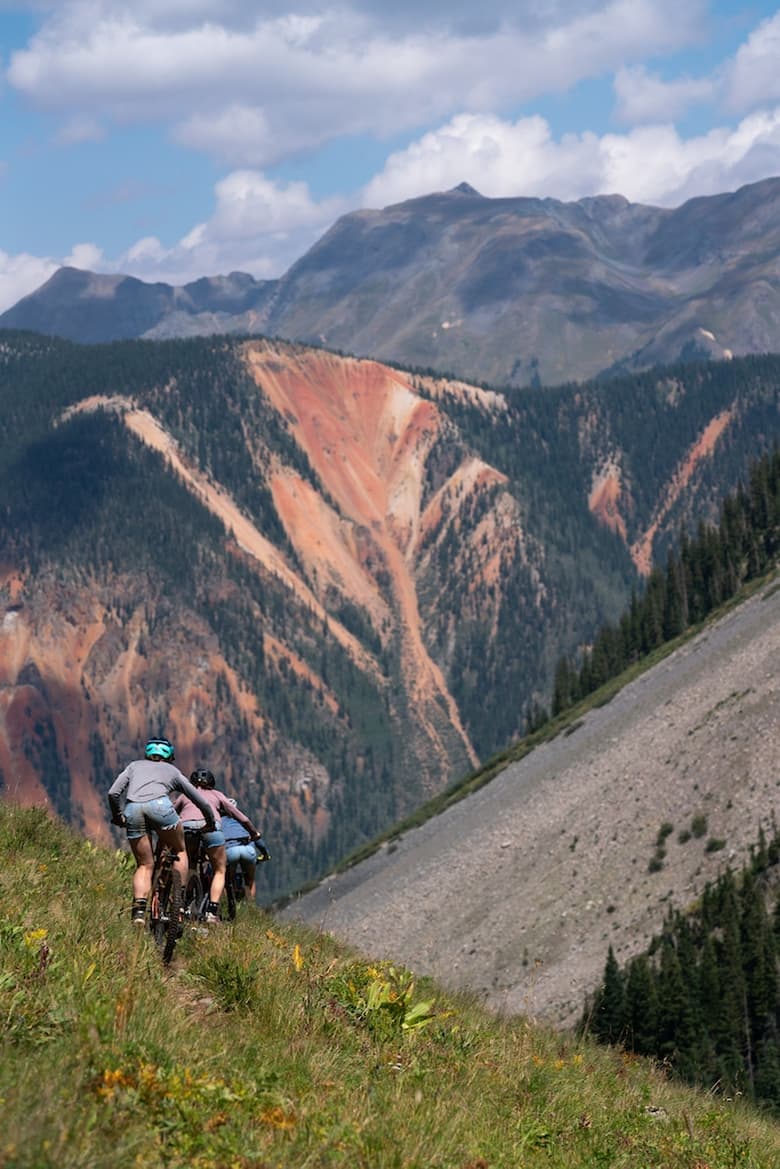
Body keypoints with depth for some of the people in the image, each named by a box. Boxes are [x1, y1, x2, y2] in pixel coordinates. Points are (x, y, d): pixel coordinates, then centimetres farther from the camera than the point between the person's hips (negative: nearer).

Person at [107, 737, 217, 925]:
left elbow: (113, 793, 18)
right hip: (159, 804, -2)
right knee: (179, 851, 21)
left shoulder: (135, 765, 33)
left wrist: (117, 816, 34)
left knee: (144, 865, 13)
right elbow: (200, 800, 34)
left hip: (132, 809, 2)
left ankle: (139, 908, -7)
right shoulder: (172, 770, 31)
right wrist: (211, 822, 49)